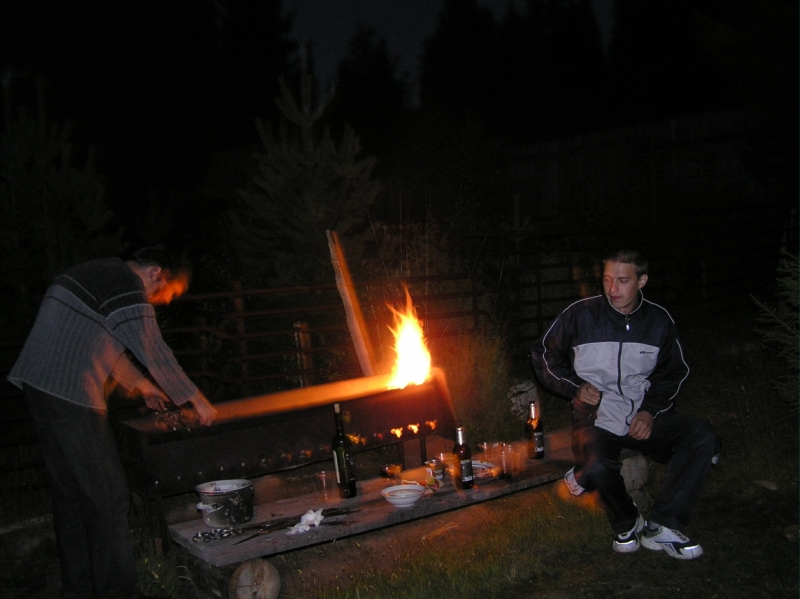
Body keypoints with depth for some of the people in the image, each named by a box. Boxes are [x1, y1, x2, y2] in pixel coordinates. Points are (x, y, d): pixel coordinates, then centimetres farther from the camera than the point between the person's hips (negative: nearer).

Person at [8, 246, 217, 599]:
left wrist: (140, 384, 33)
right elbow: (157, 355, -8)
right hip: (71, 394, -10)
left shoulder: (101, 273, 19)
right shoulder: (128, 290, -12)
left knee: (71, 492, 16)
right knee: (109, 497, -4)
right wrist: (198, 401, 4)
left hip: (39, 384, 10)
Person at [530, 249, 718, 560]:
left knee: (703, 437, -21)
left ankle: (661, 528, -14)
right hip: (596, 417, -3)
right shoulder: (580, 315, -5)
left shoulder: (659, 320, 3)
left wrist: (650, 410, -2)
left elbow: (672, 373, 16)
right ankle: (626, 523, -1)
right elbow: (543, 356, 7)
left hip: (643, 415, 4)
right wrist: (575, 386, -8)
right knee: (598, 467, -36)